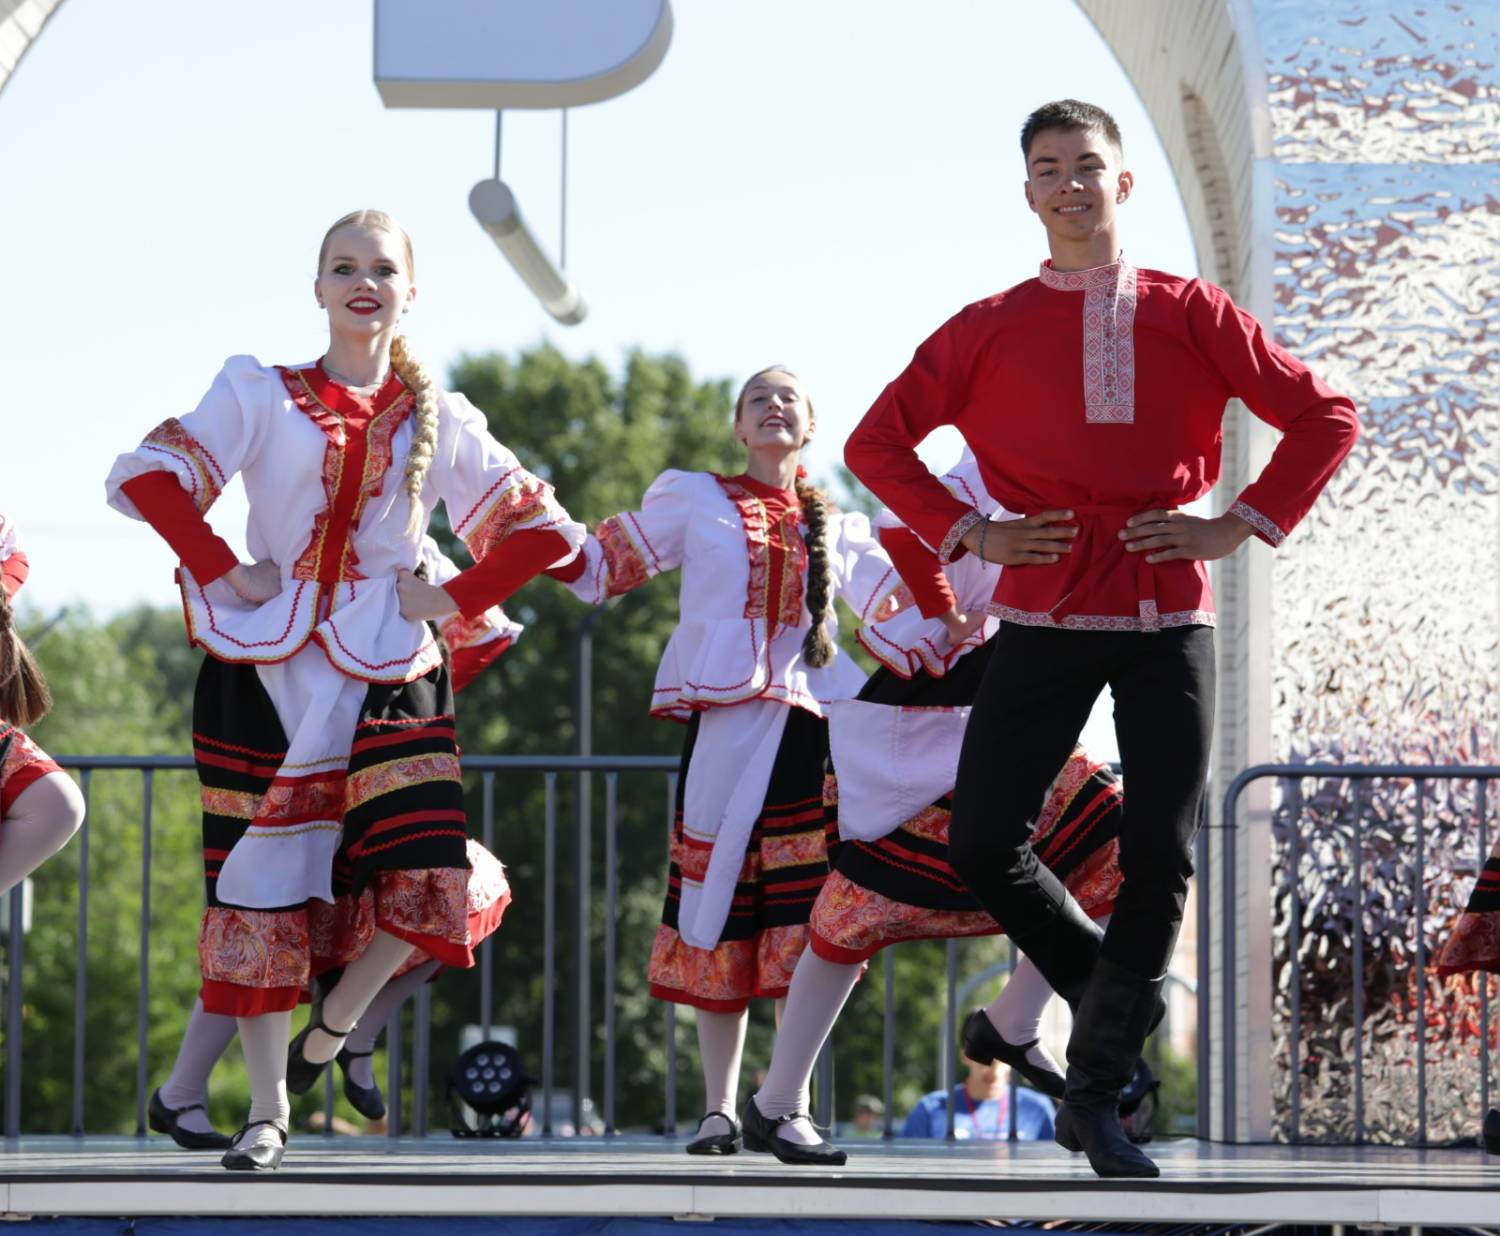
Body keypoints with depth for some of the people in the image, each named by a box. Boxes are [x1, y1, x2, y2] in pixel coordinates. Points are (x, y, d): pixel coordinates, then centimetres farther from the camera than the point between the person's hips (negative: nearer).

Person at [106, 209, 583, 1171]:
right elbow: (146, 476, -4)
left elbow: (543, 530, 12)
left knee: (423, 882, -15)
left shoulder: (441, 421, 11)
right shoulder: (261, 396, 6)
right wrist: (221, 572, -10)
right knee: (261, 885, -2)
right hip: (265, 672, -1)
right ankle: (268, 1109, 8)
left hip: (387, 678, 1)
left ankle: (328, 1037, 12)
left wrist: (456, 599, 3)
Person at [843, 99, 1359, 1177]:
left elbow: (1324, 417, 6)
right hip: (1045, 616, 1)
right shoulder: (989, 329, 6)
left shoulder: (1189, 314, 5)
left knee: (1161, 859, -5)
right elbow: (877, 442, 11)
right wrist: (970, 533, 1)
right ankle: (1107, 988, 19)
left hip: (1169, 619, -1)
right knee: (985, 843, -9)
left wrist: (1238, 526, -2)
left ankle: (1096, 1095, 7)